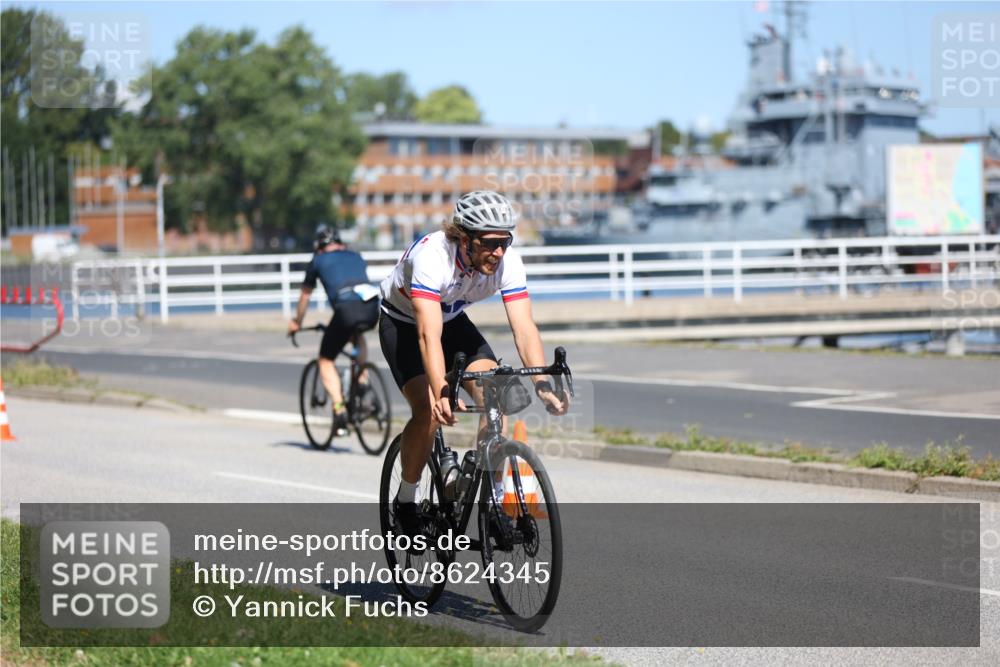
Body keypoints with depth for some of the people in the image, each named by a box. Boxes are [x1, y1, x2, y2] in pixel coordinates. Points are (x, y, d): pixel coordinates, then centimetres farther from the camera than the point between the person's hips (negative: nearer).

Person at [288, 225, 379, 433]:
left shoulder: (318, 261, 22)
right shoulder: (355, 257, 31)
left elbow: (305, 296, 32)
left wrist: (296, 323, 48)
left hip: (346, 309, -4)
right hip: (372, 308, 4)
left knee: (326, 361, 13)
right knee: (358, 336, 39)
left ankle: (339, 410, -5)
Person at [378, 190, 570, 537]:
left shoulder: (507, 261, -25)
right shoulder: (432, 256, -38)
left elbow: (524, 328, -29)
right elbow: (428, 334, -47)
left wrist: (543, 384, -44)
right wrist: (442, 393, -59)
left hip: (453, 320, 4)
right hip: (402, 323, -4)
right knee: (429, 410, -23)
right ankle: (405, 502, -1)